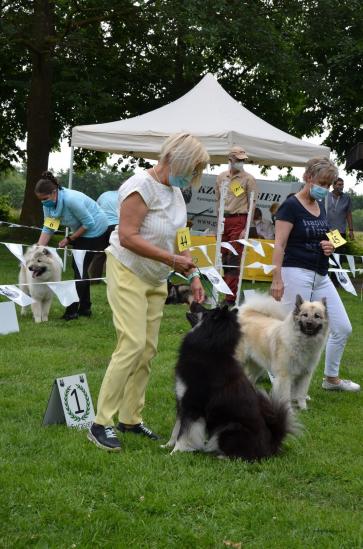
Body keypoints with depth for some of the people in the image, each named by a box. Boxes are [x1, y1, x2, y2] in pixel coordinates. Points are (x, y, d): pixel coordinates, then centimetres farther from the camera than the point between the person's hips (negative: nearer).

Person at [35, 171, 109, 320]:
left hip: (95, 230, -8)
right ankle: (84, 308, 22)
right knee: (79, 268, 13)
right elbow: (47, 229, -8)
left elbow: (89, 223, -26)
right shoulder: (48, 204, -11)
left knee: (79, 269, -9)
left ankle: (73, 310, -5)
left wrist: (69, 239, -21)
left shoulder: (71, 200, -34)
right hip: (82, 231, 8)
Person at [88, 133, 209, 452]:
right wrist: (171, 259, -23)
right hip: (128, 272, -8)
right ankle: (101, 423, -11)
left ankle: (130, 418, 14)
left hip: (155, 279, 8)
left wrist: (192, 276, 4)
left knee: (148, 349, 5)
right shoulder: (142, 187, -17)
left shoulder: (175, 191, 10)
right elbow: (128, 237, -23)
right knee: (132, 345, -16)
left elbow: (178, 240, 14)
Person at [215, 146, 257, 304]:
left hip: (238, 221, -5)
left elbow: (252, 204, -4)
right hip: (223, 220, 5)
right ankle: (233, 290, 16)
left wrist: (247, 228, -11)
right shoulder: (221, 177, 13)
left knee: (234, 259, -9)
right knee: (224, 257, 6)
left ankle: (230, 297, -9)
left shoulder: (248, 179, -1)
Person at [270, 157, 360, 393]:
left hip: (321, 276, 8)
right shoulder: (291, 206, -10)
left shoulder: (320, 206, 13)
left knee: (343, 328, 9)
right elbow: (279, 244, -14)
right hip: (297, 273, -8)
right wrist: (277, 278, -21)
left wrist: (329, 247, 2)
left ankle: (331, 378, 25)